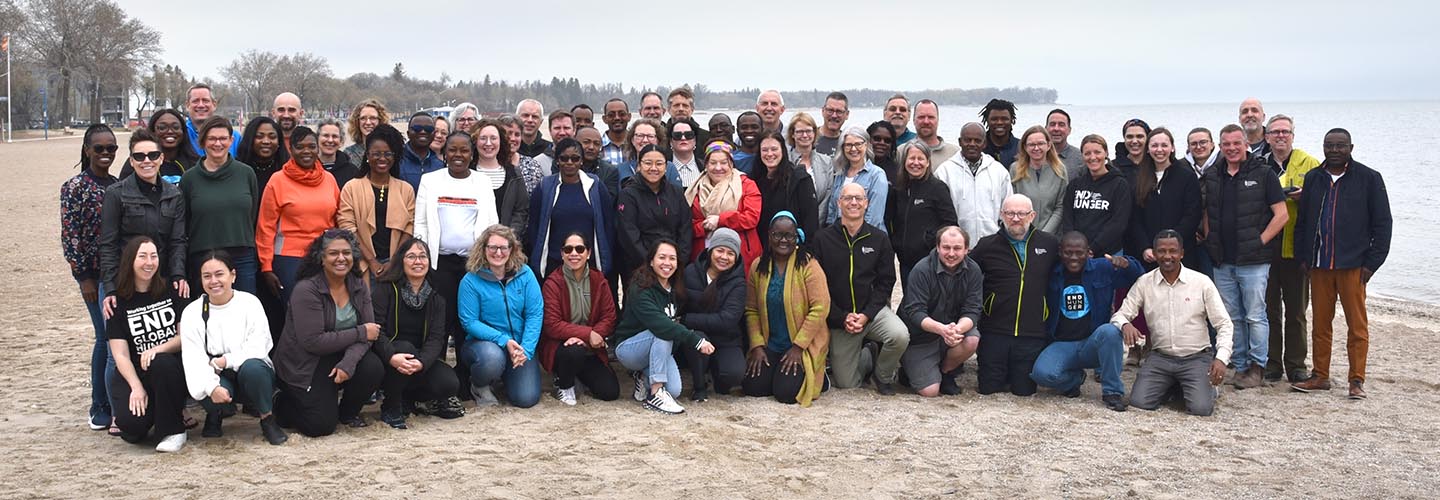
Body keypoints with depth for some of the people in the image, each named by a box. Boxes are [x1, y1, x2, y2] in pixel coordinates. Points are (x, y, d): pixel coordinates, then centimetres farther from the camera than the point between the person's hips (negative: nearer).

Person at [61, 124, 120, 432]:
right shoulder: (75, 188, -4)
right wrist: (83, 276, -10)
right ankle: (102, 410, 4)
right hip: (96, 275, -5)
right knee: (111, 339, -7)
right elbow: (69, 236, -7)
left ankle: (105, 407, 19)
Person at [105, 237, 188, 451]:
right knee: (131, 422, -28)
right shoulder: (118, 302, 3)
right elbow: (121, 355, -2)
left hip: (171, 368, 0)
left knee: (161, 363, -37)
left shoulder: (171, 291, 5)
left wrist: (158, 349, -17)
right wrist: (136, 387, -17)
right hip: (134, 372, 0)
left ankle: (174, 431, -18)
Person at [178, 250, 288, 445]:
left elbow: (257, 348, -13)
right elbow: (193, 357, -14)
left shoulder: (249, 303, -4)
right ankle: (216, 414, 5)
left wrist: (224, 361, -23)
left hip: (253, 373, -1)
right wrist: (212, 387, -31)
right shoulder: (192, 312, -1)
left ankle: (267, 420, -12)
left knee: (252, 367, -36)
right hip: (218, 379, 1)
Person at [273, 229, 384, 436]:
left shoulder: (358, 285, -1)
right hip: (303, 365, -5)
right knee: (322, 426, -16)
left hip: (340, 357, 5)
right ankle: (284, 404, 17)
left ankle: (348, 412, 6)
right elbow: (313, 341, -26)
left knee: (374, 369, -24)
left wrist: (348, 363, -27)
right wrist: (360, 333, -21)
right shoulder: (306, 290, -19)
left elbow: (368, 331, -8)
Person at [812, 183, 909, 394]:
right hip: (838, 318, 0)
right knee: (846, 384, -1)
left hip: (873, 309, 0)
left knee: (900, 336, -31)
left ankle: (884, 375, 0)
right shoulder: (823, 239, -1)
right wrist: (843, 318, -13)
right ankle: (868, 356, 33)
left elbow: (885, 282, -1)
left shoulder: (879, 239, 3)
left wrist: (866, 315, -14)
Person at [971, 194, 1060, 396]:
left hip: (1032, 334, 1)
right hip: (994, 332, 0)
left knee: (1024, 390, 3)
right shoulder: (987, 246, 2)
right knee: (988, 388, 2)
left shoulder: (1049, 243, 5)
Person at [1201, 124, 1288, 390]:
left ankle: (1257, 368, 7)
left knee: (1255, 316, -2)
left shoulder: (1263, 175, -4)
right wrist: (1211, 242, 9)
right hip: (1223, 263, 5)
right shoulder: (1213, 177, 11)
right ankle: (1240, 366, 18)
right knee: (1232, 317, 10)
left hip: (1253, 262, -5)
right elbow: (1207, 215, 21)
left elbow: (1282, 214, -7)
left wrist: (1260, 242, -10)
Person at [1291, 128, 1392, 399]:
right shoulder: (1313, 178, 11)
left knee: (1357, 325, 1)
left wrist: (1372, 262, -6)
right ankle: (1320, 376, 17)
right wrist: (1302, 256, 5)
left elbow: (1383, 224, 0)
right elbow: (1302, 221, 14)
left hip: (1353, 265, -3)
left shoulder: (1369, 178, 0)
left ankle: (1356, 380, 8)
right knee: (1320, 324, 8)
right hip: (1319, 265, 3)